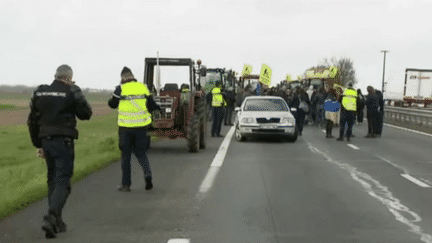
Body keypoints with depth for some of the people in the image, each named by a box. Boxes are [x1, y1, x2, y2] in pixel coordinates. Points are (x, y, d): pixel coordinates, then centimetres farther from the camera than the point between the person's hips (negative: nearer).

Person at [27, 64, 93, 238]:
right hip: (63, 142, -5)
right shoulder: (72, 92, -9)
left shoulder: (39, 93, 8)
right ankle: (51, 217, -22)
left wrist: (38, 144, 19)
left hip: (46, 141, 6)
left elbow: (32, 121, 12)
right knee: (62, 182, -4)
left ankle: (57, 222, 19)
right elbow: (86, 114, 0)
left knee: (53, 181, 17)